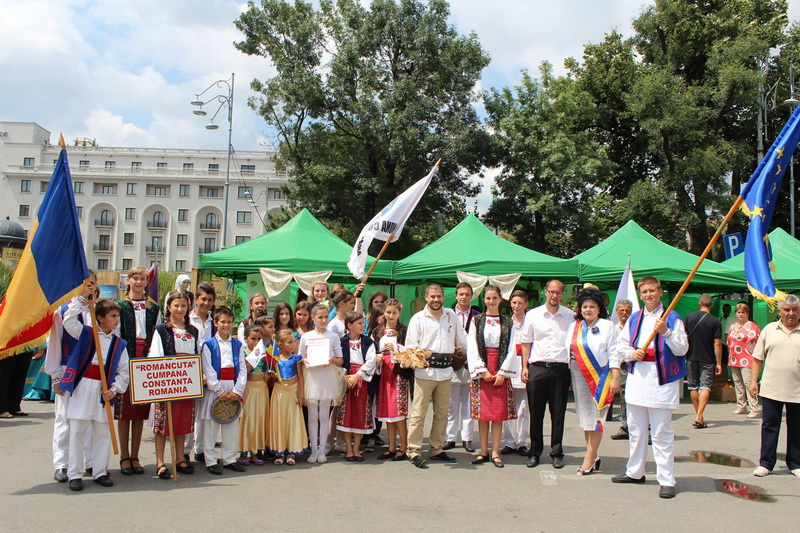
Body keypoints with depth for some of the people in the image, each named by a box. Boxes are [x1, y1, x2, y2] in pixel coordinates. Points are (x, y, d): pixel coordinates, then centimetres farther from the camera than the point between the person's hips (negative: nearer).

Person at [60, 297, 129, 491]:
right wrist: (81, 300, -10)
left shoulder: (119, 343, 6)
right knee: (76, 432, 2)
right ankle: (74, 474, 10)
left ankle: (100, 472, 19)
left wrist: (114, 389, -8)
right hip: (82, 387, -2)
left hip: (104, 391, 3)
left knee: (103, 434, 8)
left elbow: (123, 372, 5)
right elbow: (68, 320, -15)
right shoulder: (85, 333, 1)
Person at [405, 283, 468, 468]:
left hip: (446, 371, 4)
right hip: (425, 371, -4)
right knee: (418, 413, -7)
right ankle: (414, 451, -2)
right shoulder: (418, 318, 1)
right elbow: (410, 346, -1)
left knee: (442, 414, 10)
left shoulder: (451, 316, 12)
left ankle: (437, 449, 20)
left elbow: (462, 341, 18)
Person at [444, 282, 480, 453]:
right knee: (451, 404, 4)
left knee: (469, 404, 5)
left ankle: (467, 438, 13)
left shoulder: (478, 316, 5)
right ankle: (450, 438, 12)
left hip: (471, 364, 0)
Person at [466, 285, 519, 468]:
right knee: (482, 412, 1)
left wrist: (502, 373, -7)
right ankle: (484, 451, 9)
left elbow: (511, 350, 3)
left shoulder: (508, 323, 7)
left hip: (501, 371, 0)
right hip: (481, 370, 0)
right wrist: (483, 371, -8)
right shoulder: (476, 321, 5)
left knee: (499, 412, 0)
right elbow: (472, 348, 0)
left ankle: (495, 453, 5)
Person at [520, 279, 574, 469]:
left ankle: (557, 453, 15)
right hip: (537, 367, 0)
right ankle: (535, 452, 15)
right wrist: (525, 366, 2)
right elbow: (526, 342, 10)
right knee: (536, 413, 4)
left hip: (561, 368, 0)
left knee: (558, 413, 4)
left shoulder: (570, 316, 6)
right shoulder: (533, 315, 7)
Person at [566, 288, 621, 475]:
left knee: (595, 417, -5)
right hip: (579, 377, 5)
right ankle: (594, 456, 17)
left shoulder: (607, 326, 1)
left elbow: (613, 353, -2)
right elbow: (567, 350, 13)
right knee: (585, 416, 8)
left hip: (600, 376, -4)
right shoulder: (574, 327, 12)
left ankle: (589, 459, -2)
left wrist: (615, 378, -8)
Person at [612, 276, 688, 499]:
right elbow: (621, 343, 14)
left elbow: (682, 349, -9)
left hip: (661, 380, -5)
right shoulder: (634, 318, 13)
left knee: (662, 433, -4)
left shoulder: (672, 318, -2)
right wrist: (631, 353, -6)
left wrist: (666, 332, -23)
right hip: (637, 378, 5)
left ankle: (666, 480, 1)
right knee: (635, 429, 15)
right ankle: (635, 472, 27)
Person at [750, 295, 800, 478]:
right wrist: (754, 380, 3)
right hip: (771, 389, 0)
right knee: (769, 426, 5)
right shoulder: (769, 329, 6)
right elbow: (758, 357, 8)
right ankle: (766, 463, 13)